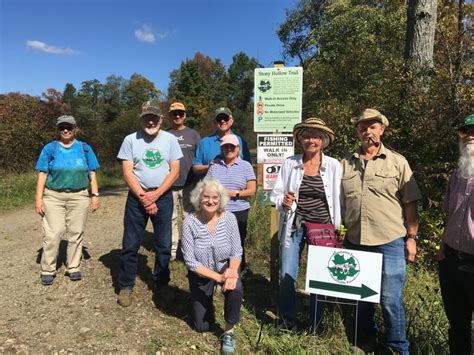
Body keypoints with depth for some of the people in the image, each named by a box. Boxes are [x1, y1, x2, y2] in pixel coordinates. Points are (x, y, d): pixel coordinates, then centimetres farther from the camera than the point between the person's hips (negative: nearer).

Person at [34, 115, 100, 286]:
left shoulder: (85, 148, 6)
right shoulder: (50, 148, 4)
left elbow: (92, 173, 6)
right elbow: (42, 174, 1)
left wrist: (95, 194, -1)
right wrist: (39, 198, -5)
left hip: (79, 196, 1)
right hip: (53, 196, -1)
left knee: (76, 233, 5)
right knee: (52, 233, -3)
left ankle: (73, 267, 17)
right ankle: (48, 270, 11)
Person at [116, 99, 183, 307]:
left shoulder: (170, 139, 2)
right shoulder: (131, 140, 0)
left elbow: (175, 171, -3)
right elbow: (127, 172, -4)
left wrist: (155, 195, -12)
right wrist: (142, 196, -13)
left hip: (163, 197, 1)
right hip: (137, 196, 0)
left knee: (164, 245, 6)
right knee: (130, 244, 4)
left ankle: (161, 286, 23)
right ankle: (125, 287, 19)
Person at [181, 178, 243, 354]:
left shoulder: (229, 218, -18)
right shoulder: (190, 222, -24)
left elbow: (236, 252, -12)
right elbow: (190, 261, -22)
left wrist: (232, 272, -32)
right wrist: (218, 277, -29)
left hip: (225, 267, 1)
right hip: (200, 273, 0)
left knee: (236, 288, -34)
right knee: (203, 326, 8)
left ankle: (228, 332, -8)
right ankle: (205, 302, 42)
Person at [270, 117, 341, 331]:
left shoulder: (333, 165, -3)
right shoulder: (290, 163, -1)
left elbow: (338, 200, 0)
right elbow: (276, 193, 5)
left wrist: (337, 230, -1)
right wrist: (283, 201, -16)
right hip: (294, 226, 1)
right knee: (287, 276, 0)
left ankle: (315, 326, 32)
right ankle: (287, 322, 25)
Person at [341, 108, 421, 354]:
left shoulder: (397, 162, 0)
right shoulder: (345, 164, 7)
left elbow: (410, 203, 1)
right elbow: (338, 203, 11)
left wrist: (412, 237, -2)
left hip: (390, 242, -3)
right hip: (354, 241, 3)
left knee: (390, 299, 5)